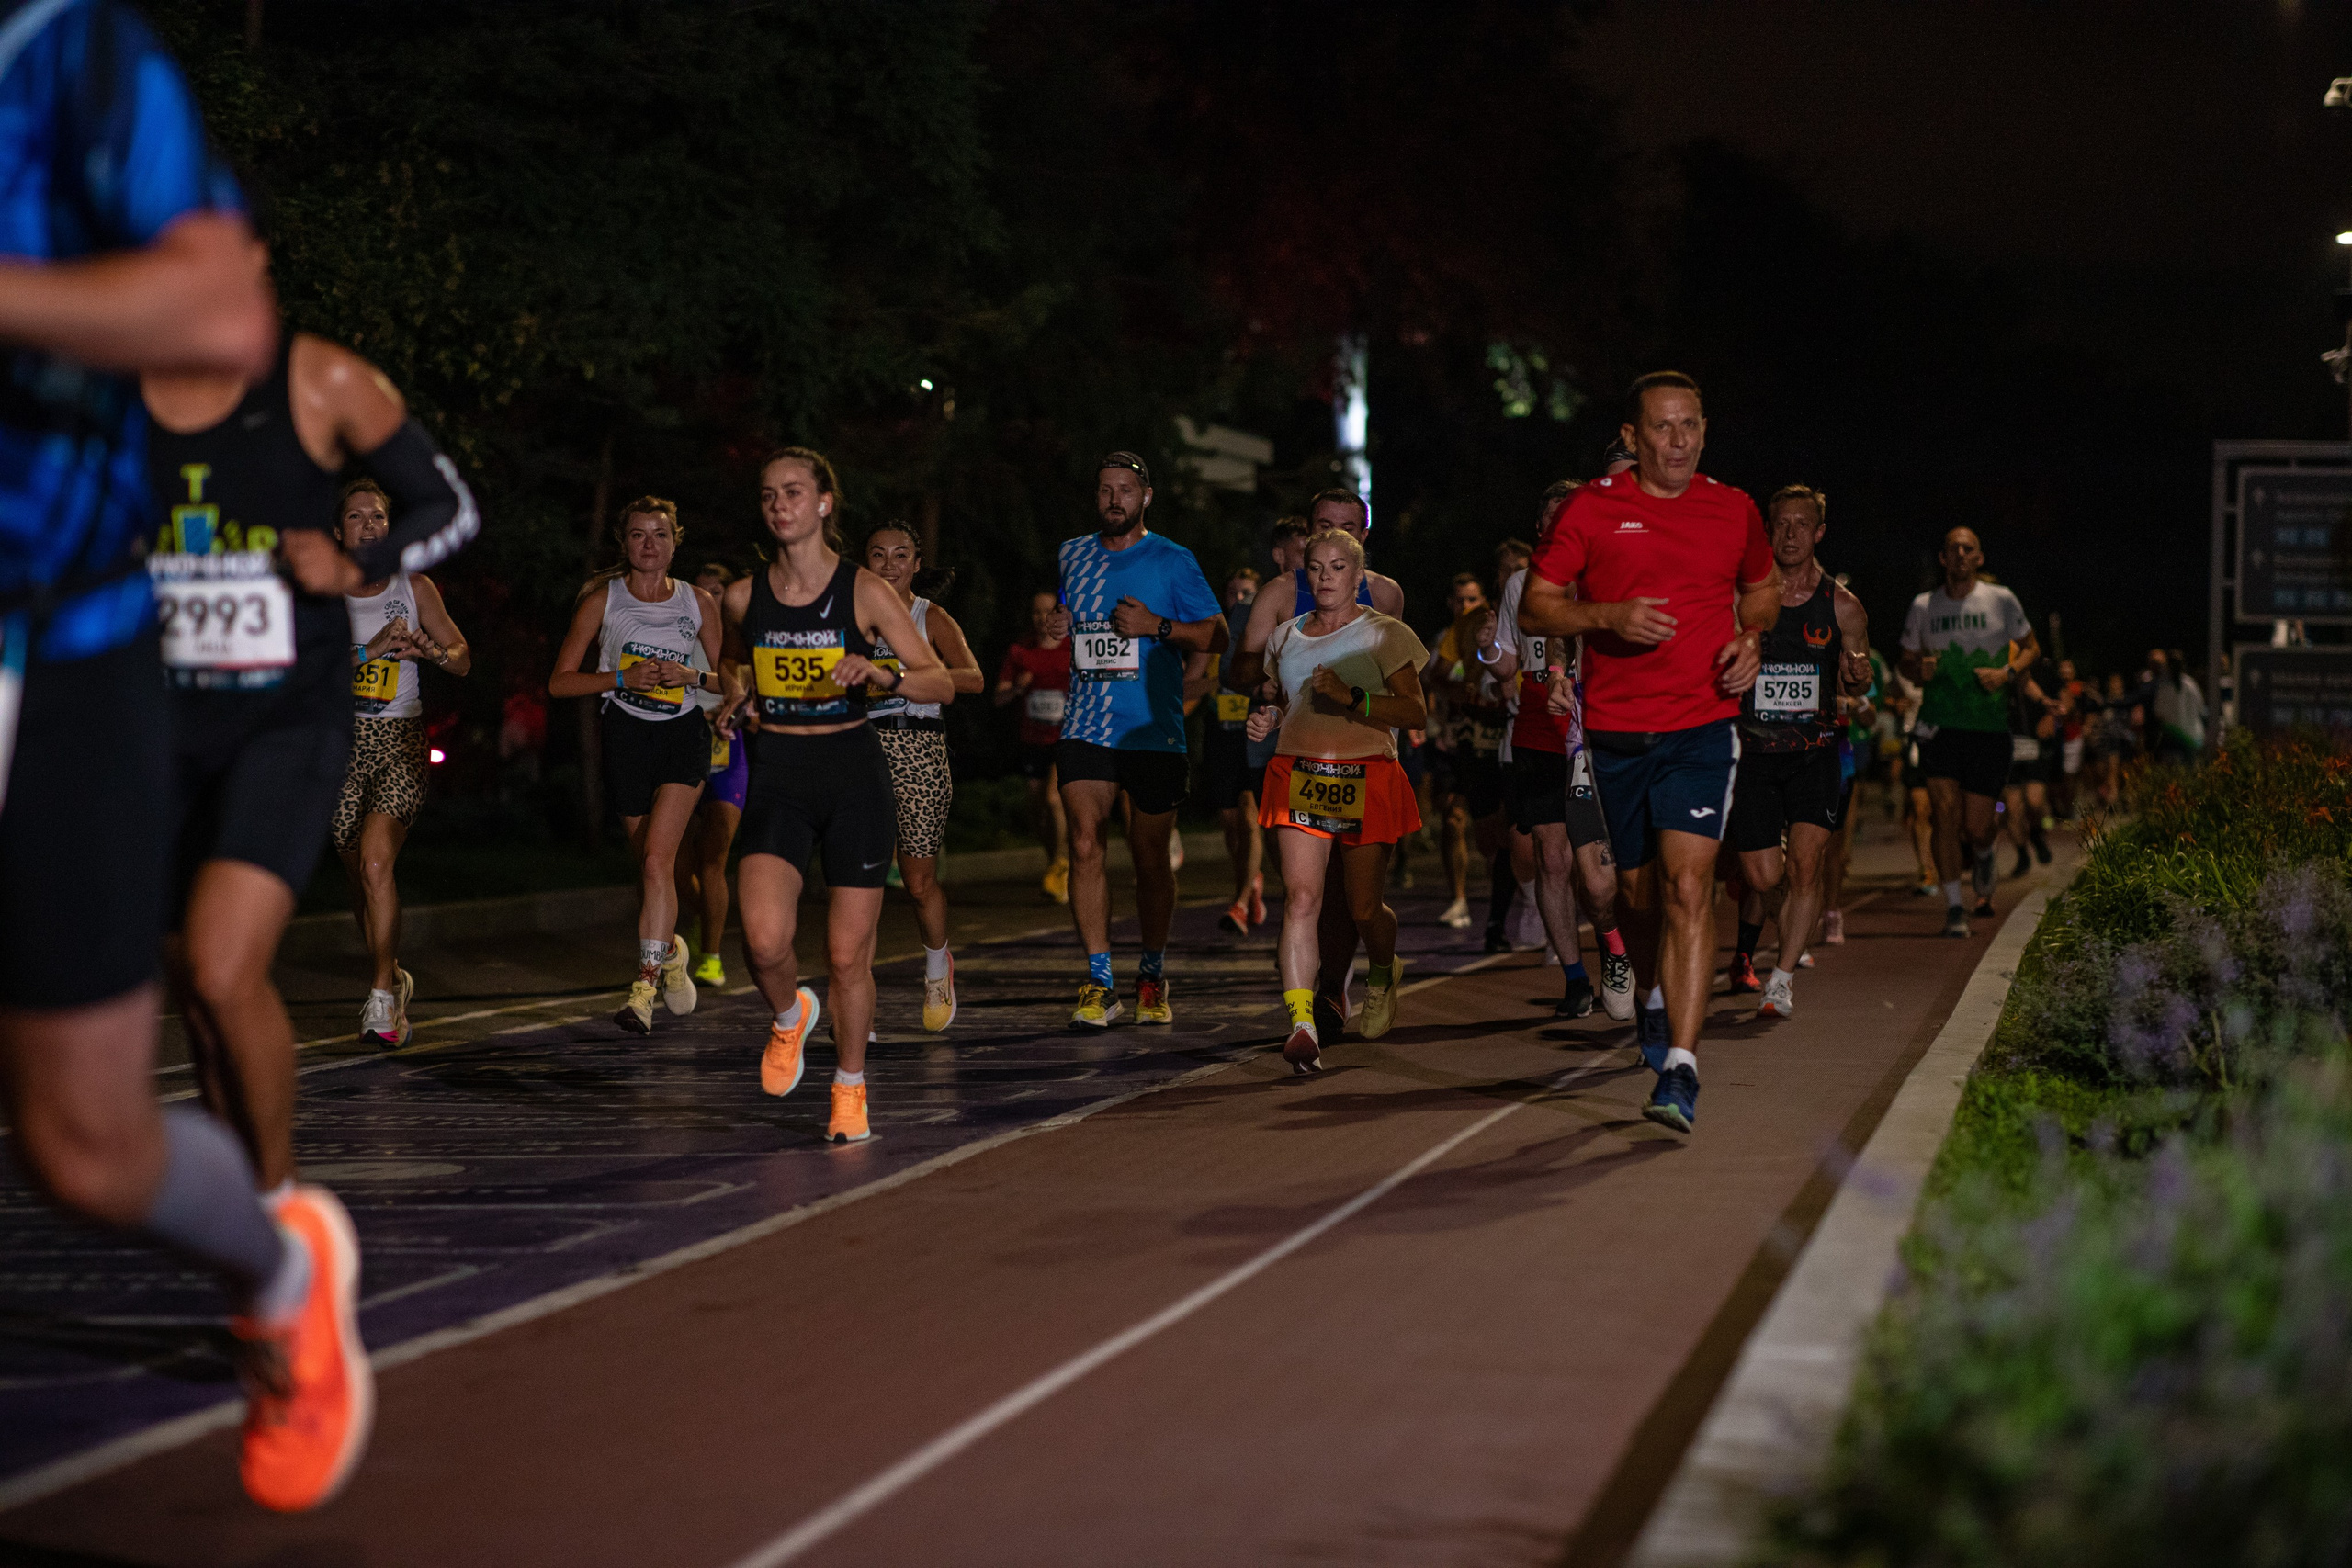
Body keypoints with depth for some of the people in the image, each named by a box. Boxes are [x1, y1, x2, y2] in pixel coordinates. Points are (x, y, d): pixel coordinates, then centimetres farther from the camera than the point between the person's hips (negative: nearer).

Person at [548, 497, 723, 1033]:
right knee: (649, 861, 8)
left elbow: (733, 680, 10)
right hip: (627, 734, 1)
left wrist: (694, 676, -11)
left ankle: (646, 982, -18)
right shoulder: (603, 599, 1)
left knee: (657, 854, -18)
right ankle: (669, 950, 37)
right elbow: (560, 682, -1)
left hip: (683, 733, -1)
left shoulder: (698, 602, 4)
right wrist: (624, 677, -14)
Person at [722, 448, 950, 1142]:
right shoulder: (743, 598, 3)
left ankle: (850, 1088, 25)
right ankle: (790, 1014, 16)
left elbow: (942, 682, -5)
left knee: (848, 954, 2)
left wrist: (878, 673, -21)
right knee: (765, 940, -19)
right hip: (778, 777, 1)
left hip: (853, 773, -1)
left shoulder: (865, 591, -4)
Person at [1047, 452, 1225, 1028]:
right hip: (1086, 729, 2)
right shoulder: (1070, 556, 12)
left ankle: (1153, 976, 25)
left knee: (1150, 856, 6)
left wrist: (1157, 627, -14)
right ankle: (1099, 983, -11)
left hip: (1154, 731, -2)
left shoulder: (1172, 561, 0)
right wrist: (1053, 627, 8)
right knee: (1085, 844, -14)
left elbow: (1218, 636, 0)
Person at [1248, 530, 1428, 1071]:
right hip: (1298, 777, 2)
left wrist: (1352, 699, -16)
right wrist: (1268, 719, 8)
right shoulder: (1285, 636, 16)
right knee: (1301, 898, -15)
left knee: (1364, 910, 3)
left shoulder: (1385, 634, 3)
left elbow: (1415, 713, -3)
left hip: (1366, 780, -2)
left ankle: (1384, 974, 38)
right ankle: (1303, 1022, -20)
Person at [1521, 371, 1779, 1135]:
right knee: (1638, 888, 14)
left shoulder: (1733, 510, 5)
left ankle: (1680, 1066, -20)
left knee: (1688, 885, -16)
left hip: (1703, 727, -1)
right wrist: (1609, 617, -16)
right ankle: (1653, 996, 46)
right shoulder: (1591, 508, 0)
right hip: (1616, 729, 1)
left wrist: (1751, 639, 2)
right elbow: (1536, 606, 1)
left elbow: (1762, 587, 23)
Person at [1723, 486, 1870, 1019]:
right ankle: (1745, 948, 31)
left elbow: (1856, 685, 13)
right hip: (1753, 751, 0)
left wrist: (1857, 675, -9)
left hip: (1815, 751, 0)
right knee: (1763, 877, -3)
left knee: (1805, 864, -16)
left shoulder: (1842, 607, 2)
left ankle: (1782, 980, -6)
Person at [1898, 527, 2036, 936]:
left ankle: (1982, 857, 38)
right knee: (1945, 813, -13)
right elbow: (1907, 661, 18)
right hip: (1938, 722, 0)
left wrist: (2007, 672, -6)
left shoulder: (2001, 600, 3)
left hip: (1989, 725, 0)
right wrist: (1920, 669, -6)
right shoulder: (1923, 606, 7)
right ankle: (1953, 907, -2)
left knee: (1977, 826, 0)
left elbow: (2030, 648, 14)